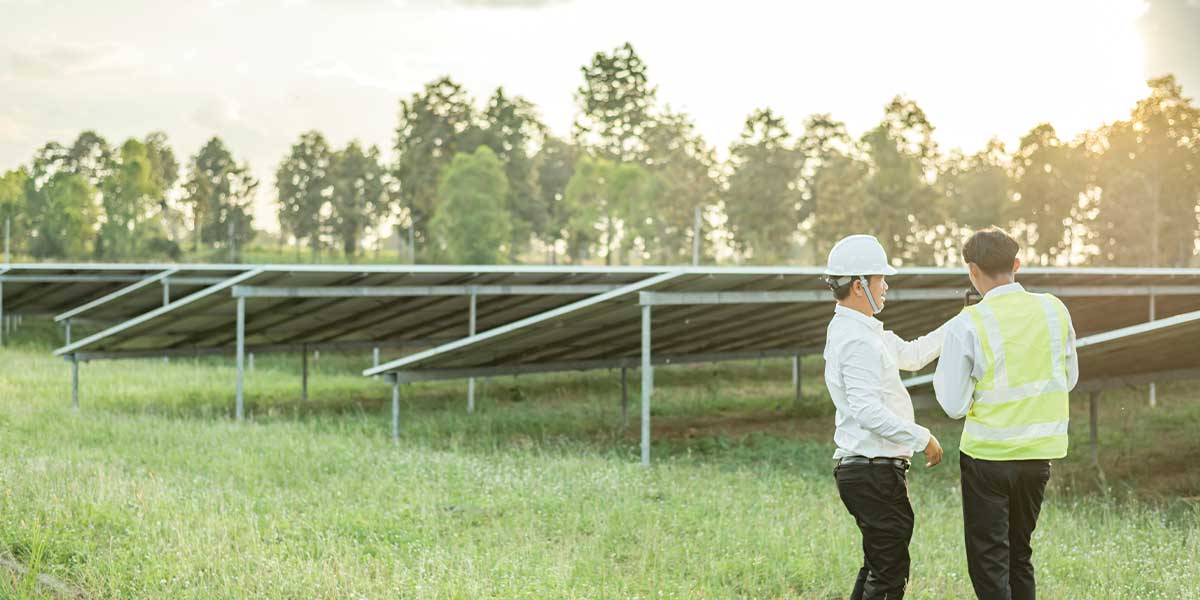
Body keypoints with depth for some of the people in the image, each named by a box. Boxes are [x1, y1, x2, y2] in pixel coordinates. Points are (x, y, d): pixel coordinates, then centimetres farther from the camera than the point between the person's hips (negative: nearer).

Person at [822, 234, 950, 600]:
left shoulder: (859, 331, 15)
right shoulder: (858, 340, -18)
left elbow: (911, 355, 25)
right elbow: (868, 411, -26)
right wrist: (922, 438, -19)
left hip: (865, 470, 11)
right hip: (874, 471, -11)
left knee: (878, 564, 19)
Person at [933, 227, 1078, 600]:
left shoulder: (967, 325, -14)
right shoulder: (1054, 310, -1)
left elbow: (955, 406, -10)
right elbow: (1069, 379, 11)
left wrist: (943, 369, 7)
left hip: (987, 454, -4)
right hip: (1039, 454, 5)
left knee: (988, 562, 5)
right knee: (1019, 555, 19)